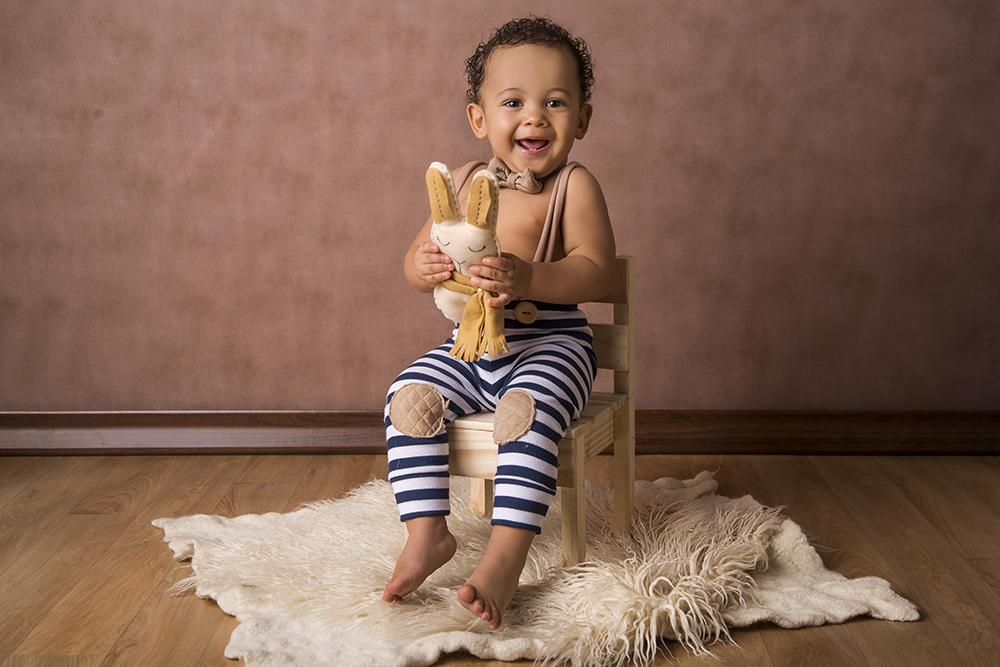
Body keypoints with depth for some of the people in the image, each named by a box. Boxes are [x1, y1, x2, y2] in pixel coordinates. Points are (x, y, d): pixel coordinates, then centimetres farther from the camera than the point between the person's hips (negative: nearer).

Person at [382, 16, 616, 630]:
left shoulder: (573, 186, -6)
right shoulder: (463, 183, 9)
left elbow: (596, 271, -16)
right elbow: (420, 258, 11)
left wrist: (528, 279, -34)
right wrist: (424, 267, -15)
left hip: (550, 343, -5)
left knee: (527, 408, -33)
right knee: (410, 396, -16)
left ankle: (507, 555, -29)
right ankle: (428, 532, -8)